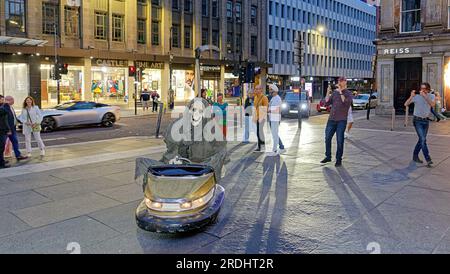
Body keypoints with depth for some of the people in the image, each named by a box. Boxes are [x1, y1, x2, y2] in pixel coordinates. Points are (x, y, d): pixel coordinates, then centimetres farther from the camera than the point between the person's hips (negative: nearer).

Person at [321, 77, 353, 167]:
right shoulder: (334, 92, 10)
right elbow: (326, 103, 6)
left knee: (340, 141, -1)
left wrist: (341, 92, -20)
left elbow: (347, 103, -20)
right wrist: (328, 93, -4)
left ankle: (339, 159, 10)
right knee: (327, 138, 7)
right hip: (331, 119, 4)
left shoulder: (348, 93, -1)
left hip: (341, 120, -4)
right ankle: (328, 157, 22)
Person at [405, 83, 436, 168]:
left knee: (421, 140, 12)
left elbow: (433, 104, -20)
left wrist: (425, 96, -30)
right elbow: (406, 104, -14)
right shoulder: (416, 96, -7)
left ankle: (415, 156, 27)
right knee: (423, 140, -12)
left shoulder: (431, 96, 0)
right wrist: (411, 96, -28)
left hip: (426, 121, 4)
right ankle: (428, 160, -12)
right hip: (418, 120, -4)